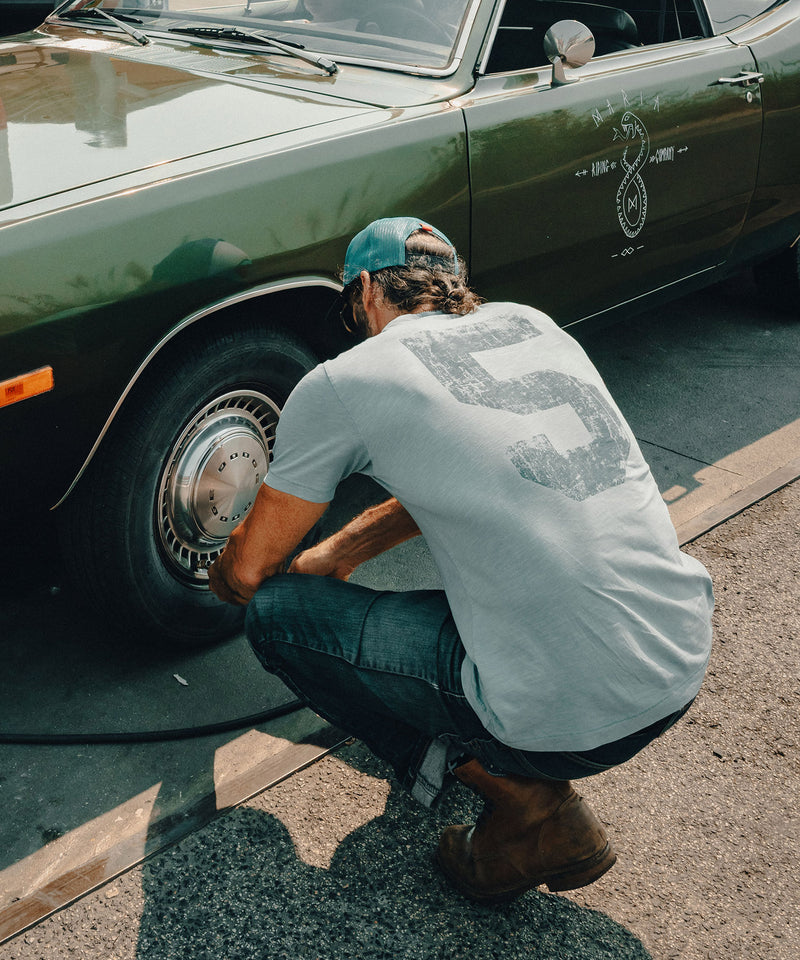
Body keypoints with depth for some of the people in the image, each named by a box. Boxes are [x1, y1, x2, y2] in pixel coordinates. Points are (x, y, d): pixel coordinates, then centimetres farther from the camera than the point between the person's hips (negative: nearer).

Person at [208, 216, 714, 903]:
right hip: (688, 664, 8)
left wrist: (223, 579, 33)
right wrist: (341, 551, 34)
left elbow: (249, 570, 8)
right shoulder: (532, 324, 15)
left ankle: (513, 791, 3)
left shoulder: (342, 383, -3)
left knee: (276, 615, 7)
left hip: (568, 717, -7)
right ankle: (528, 770, 21)